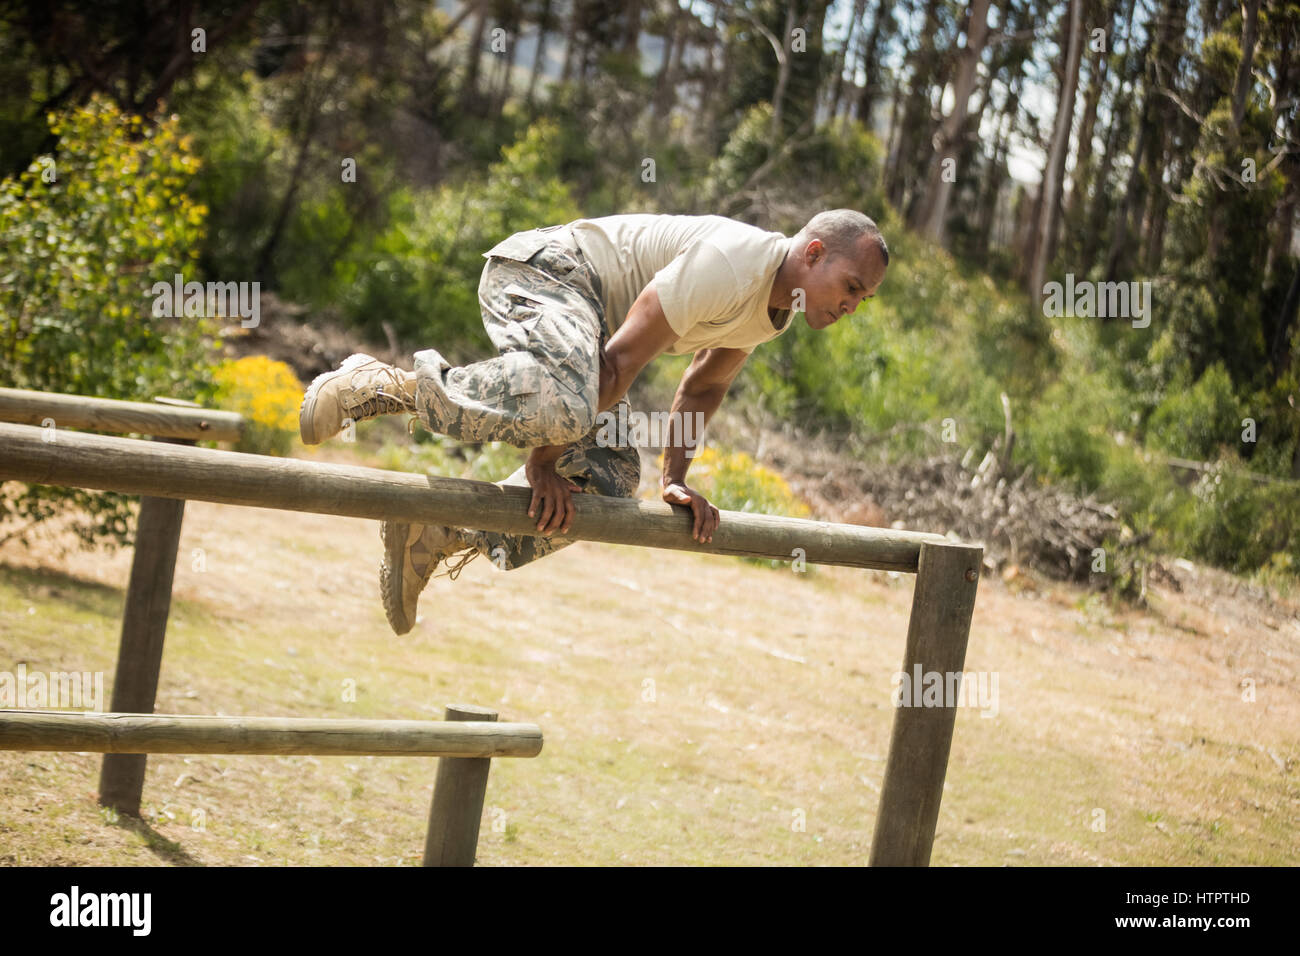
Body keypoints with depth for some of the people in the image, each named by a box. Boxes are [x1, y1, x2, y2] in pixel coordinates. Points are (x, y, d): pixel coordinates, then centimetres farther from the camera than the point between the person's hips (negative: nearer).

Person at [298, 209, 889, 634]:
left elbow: (703, 386, 25)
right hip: (542, 269, -10)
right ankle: (390, 385, -23)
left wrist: (675, 480, 16)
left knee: (610, 479, 3)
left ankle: (438, 535, 7)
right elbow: (620, 361, -24)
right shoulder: (730, 264, -24)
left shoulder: (776, 311, 8)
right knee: (565, 403, -39)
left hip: (585, 310, 10)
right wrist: (543, 461, -22)